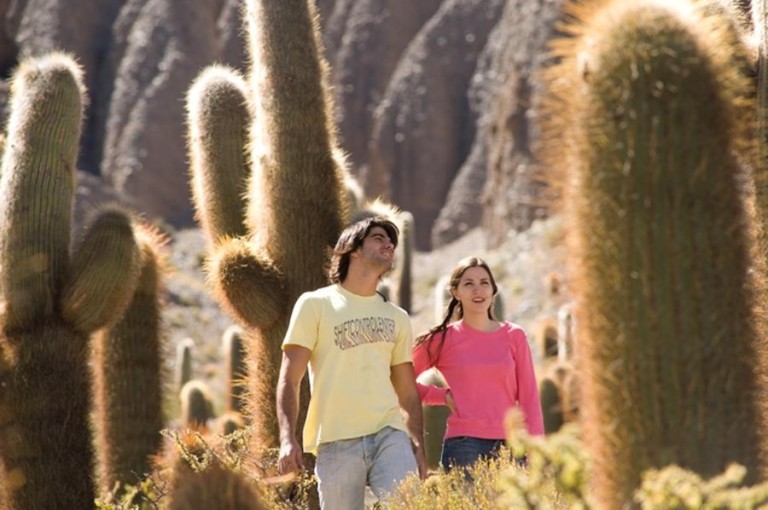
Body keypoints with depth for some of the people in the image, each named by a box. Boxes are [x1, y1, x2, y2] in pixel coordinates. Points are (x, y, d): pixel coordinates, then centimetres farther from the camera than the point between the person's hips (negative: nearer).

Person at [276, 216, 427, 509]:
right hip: (336, 442, -3)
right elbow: (289, 380, 2)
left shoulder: (397, 318, 21)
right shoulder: (315, 304, 8)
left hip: (390, 435, 3)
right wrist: (287, 439, -12)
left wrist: (419, 446, 10)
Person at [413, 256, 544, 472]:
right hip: (463, 444, -2)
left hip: (509, 445, 2)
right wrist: (444, 395, 0)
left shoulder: (514, 336, 10)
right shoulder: (442, 339, 5)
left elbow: (529, 397, 9)